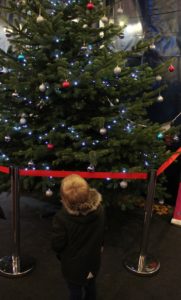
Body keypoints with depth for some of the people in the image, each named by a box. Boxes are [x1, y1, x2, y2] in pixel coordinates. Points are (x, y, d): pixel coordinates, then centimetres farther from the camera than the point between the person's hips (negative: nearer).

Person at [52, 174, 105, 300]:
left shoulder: (62, 218, -37)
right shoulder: (99, 209, -23)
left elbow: (57, 245, -21)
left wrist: (60, 254, 4)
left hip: (74, 266, -3)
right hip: (93, 261, 4)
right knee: (90, 287, 30)